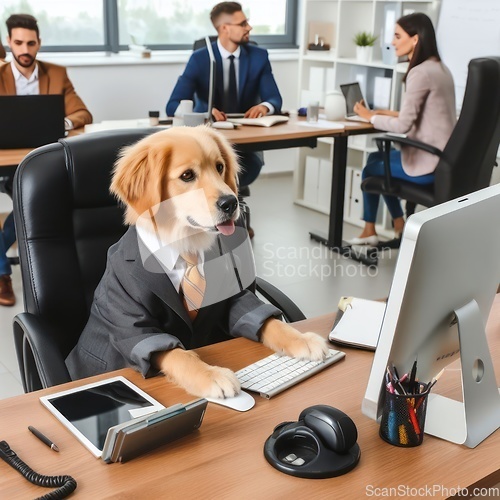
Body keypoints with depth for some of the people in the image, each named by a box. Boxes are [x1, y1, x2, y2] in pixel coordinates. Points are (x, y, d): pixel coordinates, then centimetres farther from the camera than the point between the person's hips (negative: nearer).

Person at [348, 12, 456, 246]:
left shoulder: (420, 73, -19)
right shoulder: (439, 68, 10)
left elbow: (403, 126, -20)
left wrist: (370, 117, -4)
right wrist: (391, 113, 11)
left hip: (428, 164, -9)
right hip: (443, 158, 9)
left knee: (371, 167, 16)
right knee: (377, 158, 25)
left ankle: (370, 230, 32)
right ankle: (399, 226, 27)